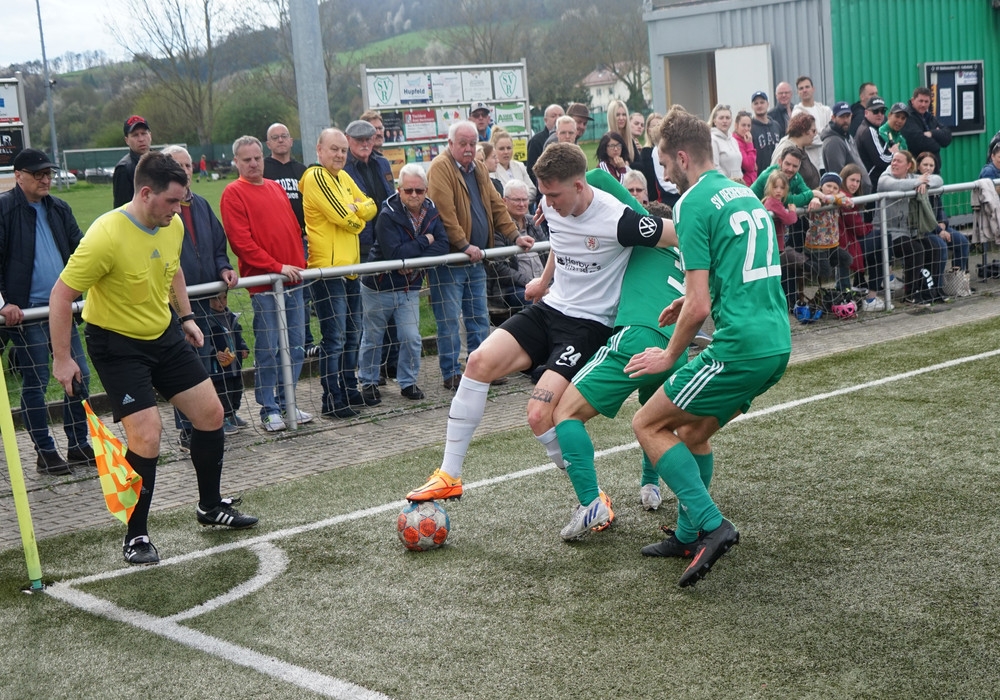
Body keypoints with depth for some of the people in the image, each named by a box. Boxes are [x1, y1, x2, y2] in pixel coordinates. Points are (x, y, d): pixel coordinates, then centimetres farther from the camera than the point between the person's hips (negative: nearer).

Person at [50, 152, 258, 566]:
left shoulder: (173, 225, -6)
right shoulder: (107, 236, -28)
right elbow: (61, 295, -21)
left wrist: (186, 317, 14)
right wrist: (62, 359, -20)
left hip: (165, 334, 7)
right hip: (117, 344, -7)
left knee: (211, 412, 7)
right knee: (147, 438, -15)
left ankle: (211, 507, 28)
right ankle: (136, 537, 5)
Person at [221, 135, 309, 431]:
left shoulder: (276, 188, 17)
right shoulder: (233, 193, -5)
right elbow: (242, 242, -12)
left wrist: (300, 263, 9)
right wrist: (277, 267, -16)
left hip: (293, 279, 7)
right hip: (263, 283, -7)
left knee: (295, 346, 9)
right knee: (267, 349, -2)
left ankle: (287, 403, 20)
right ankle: (269, 410, 8)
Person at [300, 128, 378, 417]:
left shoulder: (343, 177, 15)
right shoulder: (316, 177, -11)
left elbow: (371, 208, 9)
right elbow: (346, 218, -17)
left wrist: (353, 209, -9)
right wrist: (359, 217, 3)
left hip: (350, 267, 9)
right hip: (327, 268, -9)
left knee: (352, 335, 17)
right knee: (334, 337, -7)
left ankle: (349, 389, 28)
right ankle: (332, 399, -1)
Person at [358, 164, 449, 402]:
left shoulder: (431, 212, -5)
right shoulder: (387, 216, -22)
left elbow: (442, 246, -14)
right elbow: (394, 253, -30)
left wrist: (414, 261, -26)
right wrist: (425, 241, -20)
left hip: (409, 287, 4)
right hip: (378, 286, -4)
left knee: (412, 338, -3)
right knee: (372, 338, 10)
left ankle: (408, 382, 16)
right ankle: (368, 382, 28)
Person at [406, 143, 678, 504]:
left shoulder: (617, 220, -22)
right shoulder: (552, 206, 0)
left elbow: (681, 236, -17)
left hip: (588, 325, -7)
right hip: (549, 309, 7)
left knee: (540, 414, -20)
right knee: (480, 361, -15)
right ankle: (449, 476, -6)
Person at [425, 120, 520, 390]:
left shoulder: (479, 170, 14)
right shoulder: (441, 167, -13)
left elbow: (496, 205, 15)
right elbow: (446, 212, -21)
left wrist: (515, 234, 4)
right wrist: (464, 246, -24)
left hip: (476, 259, 8)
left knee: (479, 318, 13)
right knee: (449, 320, -2)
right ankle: (451, 374, 5)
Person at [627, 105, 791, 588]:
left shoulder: (693, 204, -11)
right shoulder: (743, 194, 16)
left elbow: (698, 307, -16)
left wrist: (669, 356, 0)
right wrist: (691, 298, 28)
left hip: (739, 346, -9)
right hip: (777, 344, 9)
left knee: (648, 425, 4)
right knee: (692, 431, 23)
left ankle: (711, 525, -3)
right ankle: (688, 535, 29)